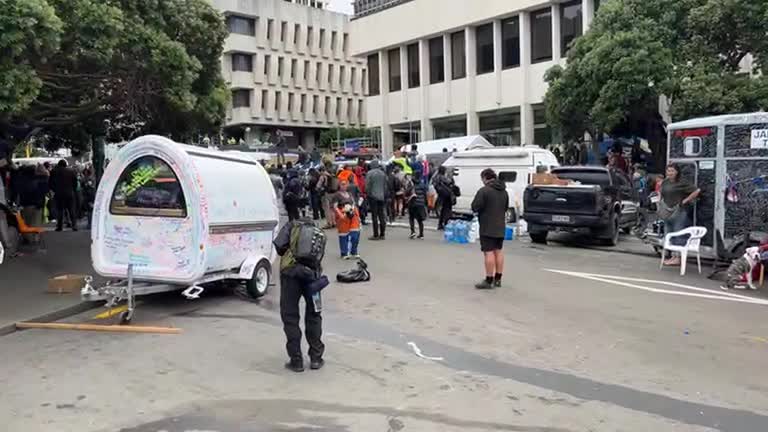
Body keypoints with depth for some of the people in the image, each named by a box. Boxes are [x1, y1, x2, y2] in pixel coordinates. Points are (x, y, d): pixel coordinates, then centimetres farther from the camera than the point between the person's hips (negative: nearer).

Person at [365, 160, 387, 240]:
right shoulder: (383, 173, 6)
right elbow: (386, 186, 9)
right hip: (381, 197, 5)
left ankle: (376, 235, -4)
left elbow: (367, 186, -9)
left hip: (373, 197, -5)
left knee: (374, 216, -3)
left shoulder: (369, 173, -8)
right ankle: (382, 234, 12)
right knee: (382, 216, 9)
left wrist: (368, 194, 4)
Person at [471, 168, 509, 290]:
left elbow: (475, 207, -15)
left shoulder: (484, 191, -16)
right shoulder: (504, 191, 11)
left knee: (489, 252, -6)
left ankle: (489, 281, -5)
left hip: (487, 227, -8)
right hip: (501, 227, 8)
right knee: (498, 251, 13)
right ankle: (497, 279, 20)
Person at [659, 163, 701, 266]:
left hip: (679, 212, -8)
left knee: (679, 236, -5)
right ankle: (674, 256, 19)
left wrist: (686, 200, -11)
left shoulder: (682, 183, -10)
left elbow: (697, 190, -13)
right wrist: (661, 205, 14)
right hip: (668, 213, 8)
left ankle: (678, 258, -2)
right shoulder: (665, 183, 11)